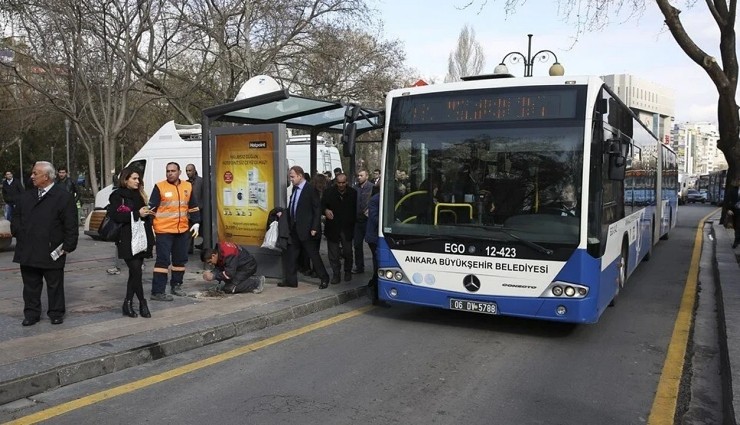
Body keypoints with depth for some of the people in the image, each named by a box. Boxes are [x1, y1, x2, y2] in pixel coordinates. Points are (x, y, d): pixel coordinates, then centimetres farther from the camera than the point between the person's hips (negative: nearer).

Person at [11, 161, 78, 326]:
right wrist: (18, 233, 6)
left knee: (54, 285, 9)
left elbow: (71, 225, -11)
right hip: (28, 251, 5)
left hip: (52, 252, -5)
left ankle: (56, 313, 22)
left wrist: (68, 246, -13)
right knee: (30, 284, 13)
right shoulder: (26, 196, 9)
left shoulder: (63, 197, -9)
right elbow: (16, 218, 20)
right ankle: (31, 313, 25)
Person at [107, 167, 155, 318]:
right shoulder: (117, 196, -2)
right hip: (127, 241, -7)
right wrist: (137, 214, -16)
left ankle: (128, 304, 13)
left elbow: (145, 213, 25)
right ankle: (142, 304, -1)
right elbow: (115, 216, -13)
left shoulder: (139, 195, 20)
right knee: (136, 272, -10)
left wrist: (147, 213, 4)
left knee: (135, 273, 7)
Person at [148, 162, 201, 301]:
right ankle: (157, 292, -4)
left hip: (183, 230, 5)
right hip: (163, 231, -5)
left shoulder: (187, 186, 8)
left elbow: (193, 206, 16)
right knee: (163, 260, -7)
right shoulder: (159, 187, -5)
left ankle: (176, 285, 28)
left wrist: (196, 223, 9)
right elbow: (152, 208, -5)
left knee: (181, 259, 13)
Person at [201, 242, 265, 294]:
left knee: (229, 289, -14)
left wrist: (214, 276, -29)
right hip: (240, 266, 10)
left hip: (248, 266, -10)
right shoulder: (218, 251, -3)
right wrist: (212, 273, -18)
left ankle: (256, 282, -8)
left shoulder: (228, 255, -31)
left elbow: (230, 274, -32)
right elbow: (218, 268, 3)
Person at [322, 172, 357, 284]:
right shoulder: (329, 192, -3)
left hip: (347, 228, 0)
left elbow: (356, 209, 4)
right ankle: (336, 274, 15)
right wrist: (326, 210, -20)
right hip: (332, 228, 0)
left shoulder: (353, 193, -2)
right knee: (333, 254, 4)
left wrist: (353, 222, -5)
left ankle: (348, 272, 27)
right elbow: (322, 205, 2)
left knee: (348, 252, 8)